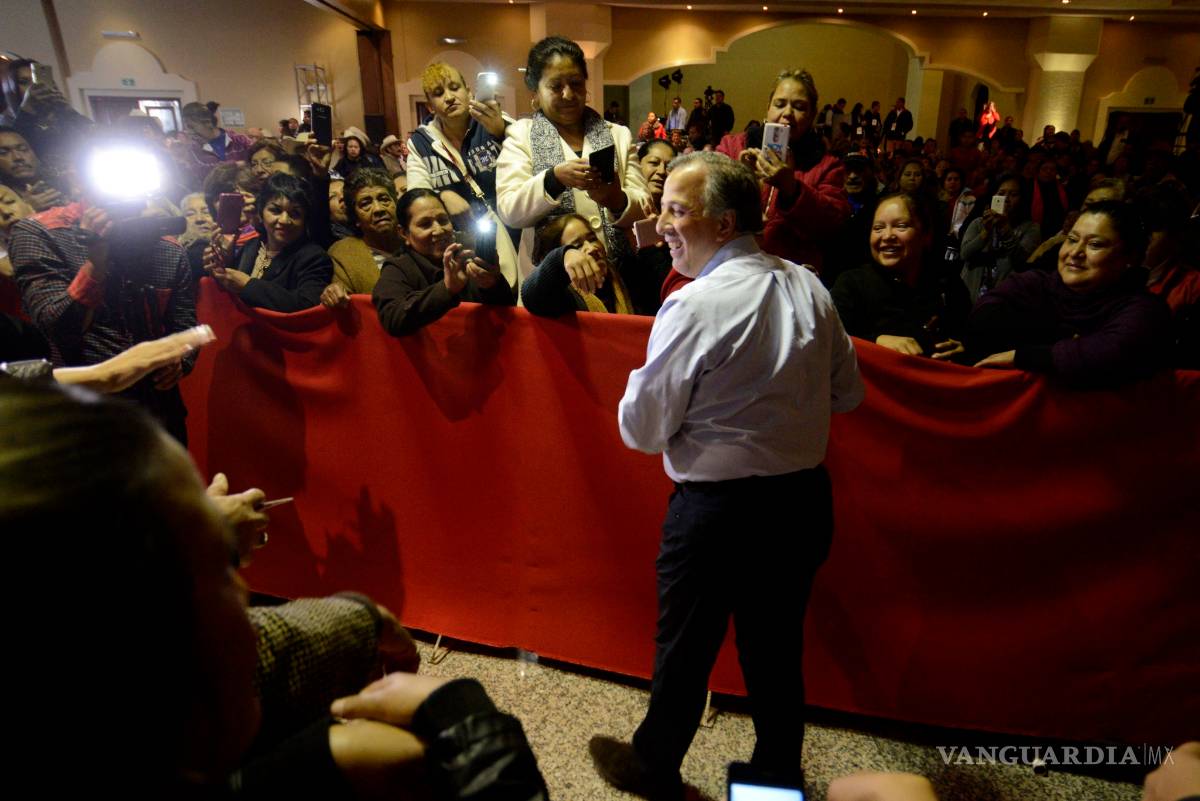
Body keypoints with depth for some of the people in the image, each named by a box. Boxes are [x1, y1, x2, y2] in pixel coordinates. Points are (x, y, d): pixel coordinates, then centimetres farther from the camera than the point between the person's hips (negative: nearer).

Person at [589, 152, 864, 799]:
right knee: (778, 647, 22)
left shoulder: (693, 306, -20)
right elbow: (847, 393, 9)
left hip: (718, 507, -6)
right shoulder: (809, 288, 0)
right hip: (805, 498, 6)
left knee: (685, 647, 16)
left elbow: (642, 429, -14)